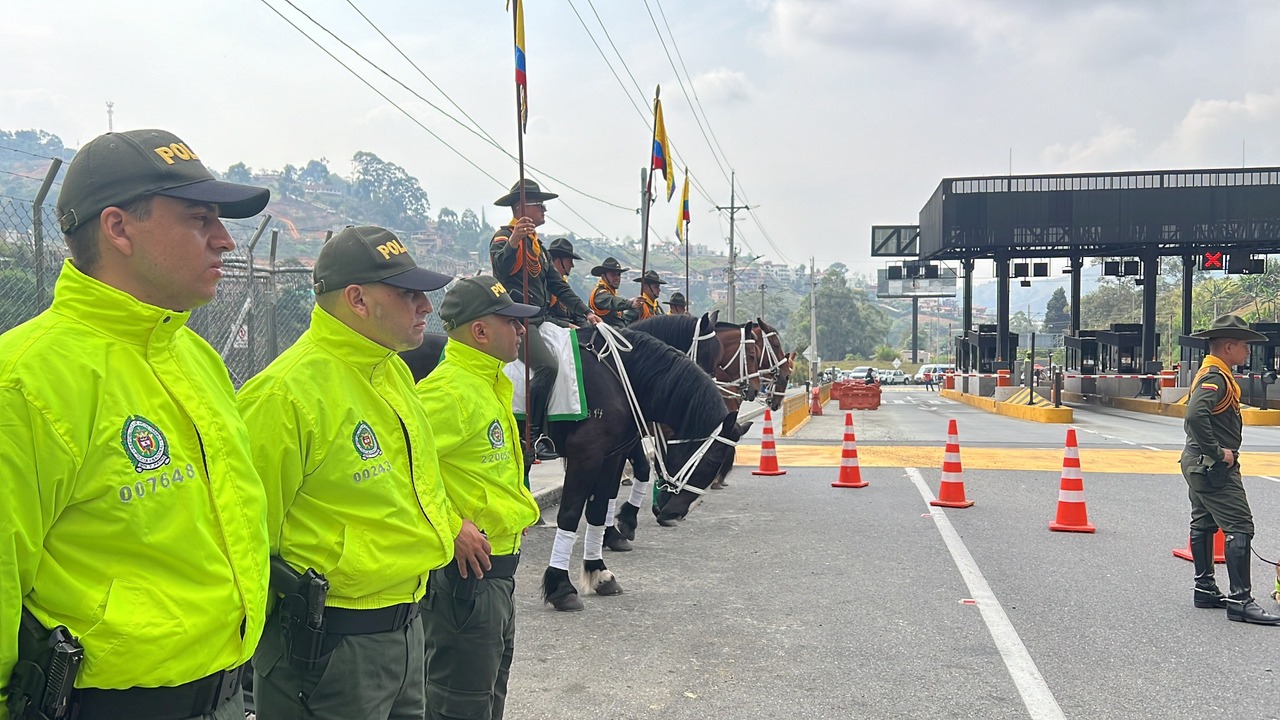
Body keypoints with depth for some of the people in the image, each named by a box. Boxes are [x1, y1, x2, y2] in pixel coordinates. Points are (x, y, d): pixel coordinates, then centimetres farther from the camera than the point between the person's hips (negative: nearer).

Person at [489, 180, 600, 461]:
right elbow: (500, 267, -26)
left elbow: (557, 285, 23)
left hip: (540, 319, 10)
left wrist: (585, 312, 13)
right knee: (547, 366, -29)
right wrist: (512, 242, -46)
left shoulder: (536, 244, 24)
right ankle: (531, 436, -21)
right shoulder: (504, 236, -4)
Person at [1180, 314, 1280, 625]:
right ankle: (1240, 600, -12)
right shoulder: (1215, 377, -18)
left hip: (1198, 465, 11)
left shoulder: (1210, 374, 15)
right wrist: (1218, 453, -25)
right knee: (1240, 527, -11)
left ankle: (1205, 589, 24)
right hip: (1214, 468, -11)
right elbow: (1195, 416, -33)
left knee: (1203, 525, 15)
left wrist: (1219, 452, 15)